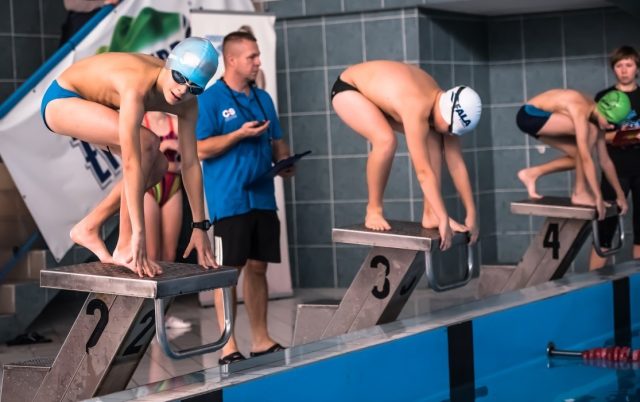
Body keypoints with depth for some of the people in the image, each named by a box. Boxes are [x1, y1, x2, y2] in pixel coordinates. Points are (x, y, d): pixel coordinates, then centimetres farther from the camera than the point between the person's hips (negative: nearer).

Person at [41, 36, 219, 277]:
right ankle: (125, 247, -20)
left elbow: (190, 164, -10)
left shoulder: (187, 104, -15)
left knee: (157, 165, 1)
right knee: (145, 143, -26)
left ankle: (88, 228, 11)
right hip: (61, 99, -8)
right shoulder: (137, 88, -38)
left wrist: (200, 226, -10)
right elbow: (130, 164, -42)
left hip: (90, 106, 8)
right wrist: (139, 234, -42)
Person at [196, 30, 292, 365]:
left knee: (258, 266, 11)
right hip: (229, 199, -6)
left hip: (262, 196, 6)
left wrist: (285, 161, 0)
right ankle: (228, 346, 4)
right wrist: (240, 134, -18)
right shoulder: (210, 99, -7)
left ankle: (260, 340, 19)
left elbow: (276, 142, 20)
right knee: (229, 269, -2)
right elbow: (199, 149, -12)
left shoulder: (262, 99, 14)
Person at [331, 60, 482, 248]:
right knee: (386, 140, -33)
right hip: (347, 89, -8)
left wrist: (471, 214, -9)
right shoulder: (416, 108, -40)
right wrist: (444, 219, -39)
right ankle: (373, 210, -14)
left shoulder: (445, 104, -16)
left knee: (432, 137, -8)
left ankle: (430, 214, -3)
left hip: (378, 94, 8)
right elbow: (423, 171, -40)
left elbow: (457, 165, -10)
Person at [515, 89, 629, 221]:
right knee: (590, 132, -21)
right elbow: (586, 159, -31)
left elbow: (605, 161, 6)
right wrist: (598, 197, -30)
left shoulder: (596, 118, -1)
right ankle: (580, 192, -14)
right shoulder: (581, 112, -27)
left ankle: (532, 173, 12)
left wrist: (620, 194, 9)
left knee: (579, 157, 2)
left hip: (538, 118, 9)